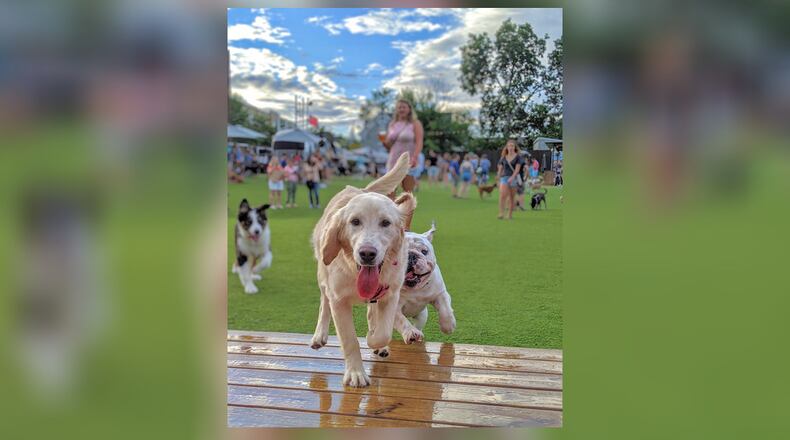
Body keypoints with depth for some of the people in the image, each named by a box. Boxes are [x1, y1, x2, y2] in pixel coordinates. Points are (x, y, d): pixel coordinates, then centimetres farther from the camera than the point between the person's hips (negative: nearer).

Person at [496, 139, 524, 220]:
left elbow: (517, 169, -10)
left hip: (514, 178, -1)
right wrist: (498, 179, 11)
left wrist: (512, 177, -23)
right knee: (502, 195, -17)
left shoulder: (518, 157, 0)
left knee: (512, 197, 5)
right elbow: (500, 169, 13)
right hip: (504, 177, 2)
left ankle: (510, 214, 15)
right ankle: (501, 213, -21)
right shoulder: (503, 157, 9)